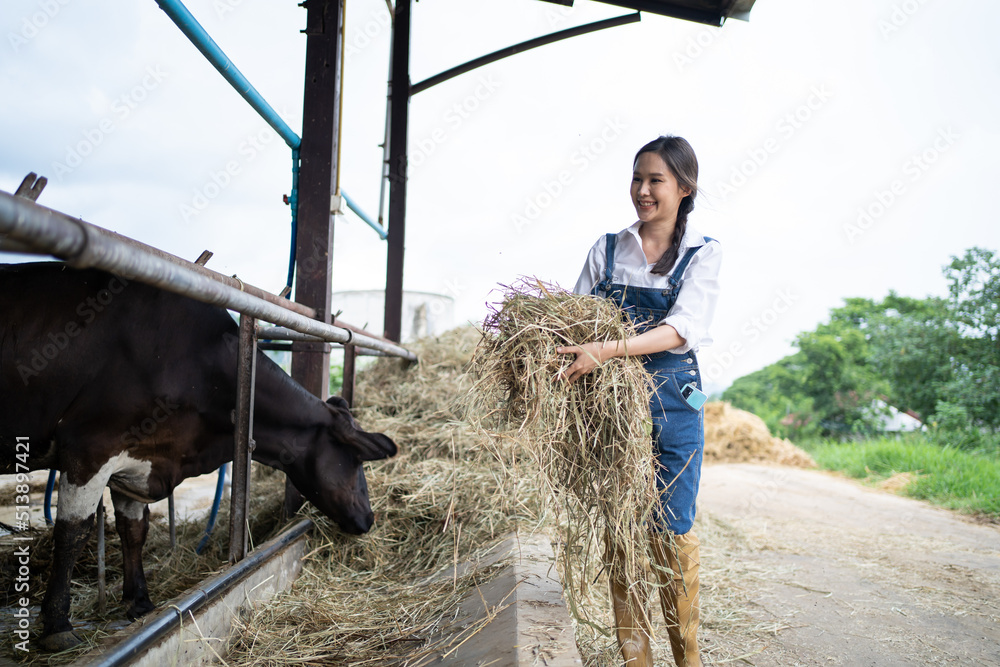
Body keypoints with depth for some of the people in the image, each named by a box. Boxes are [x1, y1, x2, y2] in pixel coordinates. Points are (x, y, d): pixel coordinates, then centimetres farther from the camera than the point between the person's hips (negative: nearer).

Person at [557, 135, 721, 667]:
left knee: (670, 533, -1)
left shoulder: (702, 253, 2)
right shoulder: (606, 249, 11)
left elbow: (681, 329, -14)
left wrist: (608, 350, -28)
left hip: (672, 402, -2)